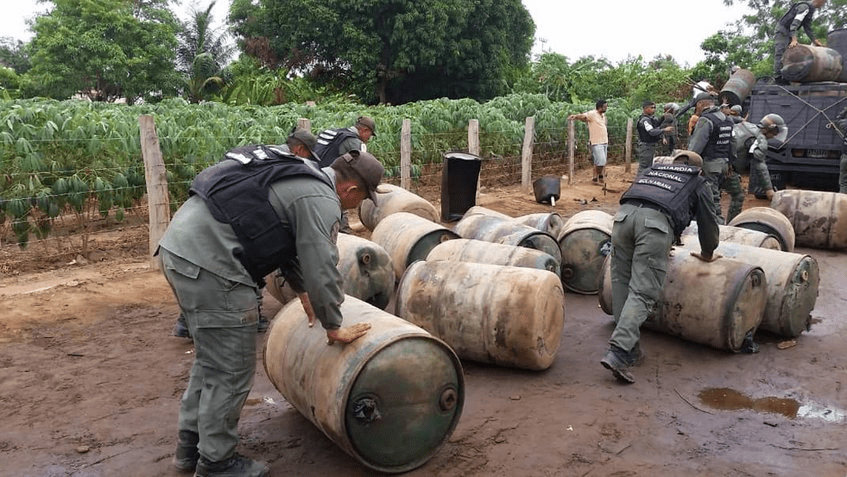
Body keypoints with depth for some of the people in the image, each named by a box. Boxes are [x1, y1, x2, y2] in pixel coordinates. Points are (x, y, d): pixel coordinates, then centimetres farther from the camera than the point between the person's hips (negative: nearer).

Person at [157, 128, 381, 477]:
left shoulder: (300, 176, 21)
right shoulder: (320, 200, -10)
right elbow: (322, 269, -11)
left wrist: (302, 292, 39)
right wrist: (333, 328, 4)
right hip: (209, 264, -11)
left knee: (211, 360, 23)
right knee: (231, 371, 3)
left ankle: (190, 446, 35)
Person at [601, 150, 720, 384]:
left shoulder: (652, 170, 40)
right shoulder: (697, 183, 29)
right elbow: (708, 222, 31)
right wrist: (707, 254, 50)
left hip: (623, 214, 4)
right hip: (656, 223, -4)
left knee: (622, 284, 13)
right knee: (642, 293, -5)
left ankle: (630, 349, 15)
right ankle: (618, 353, -17)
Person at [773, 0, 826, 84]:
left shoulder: (811, 10, 16)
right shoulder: (804, 7, -16)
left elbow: (807, 28, 20)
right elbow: (795, 23, -29)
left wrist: (815, 41, 12)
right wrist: (794, 40, -40)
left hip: (789, 33, 11)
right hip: (782, 30, -11)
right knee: (780, 53, -17)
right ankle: (778, 77, -26)